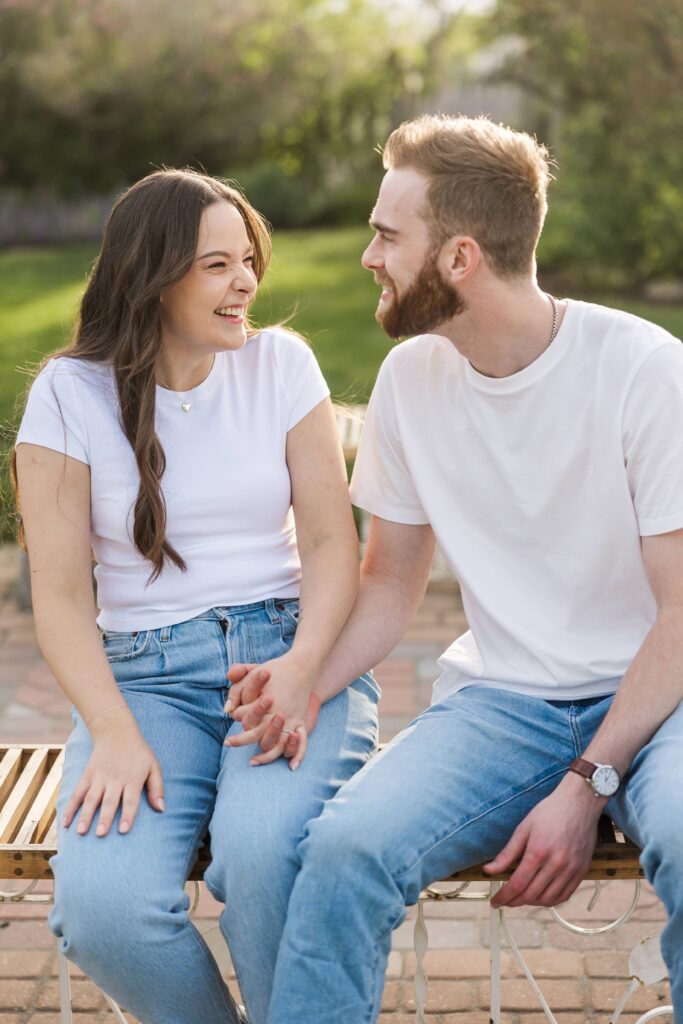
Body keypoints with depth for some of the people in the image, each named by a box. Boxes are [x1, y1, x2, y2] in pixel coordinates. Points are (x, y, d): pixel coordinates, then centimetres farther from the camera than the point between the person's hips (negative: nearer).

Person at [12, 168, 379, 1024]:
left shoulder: (280, 362, 7)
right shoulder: (70, 393, 2)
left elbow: (332, 540, 3)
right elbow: (59, 594, -2)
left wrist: (301, 667, -15)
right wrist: (115, 732, -17)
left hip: (289, 649, 0)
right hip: (146, 673, 0)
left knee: (263, 850, -32)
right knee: (102, 906, -26)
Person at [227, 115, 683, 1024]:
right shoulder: (411, 377, 2)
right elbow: (391, 583, 11)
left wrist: (588, 782, -18)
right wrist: (306, 681, -8)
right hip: (500, 700, 3)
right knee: (344, 849, -25)